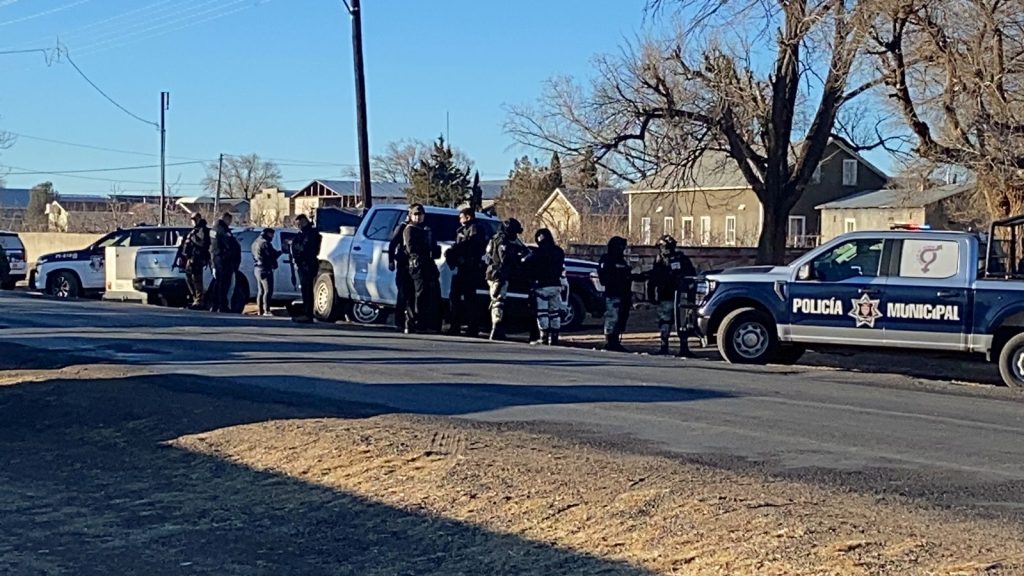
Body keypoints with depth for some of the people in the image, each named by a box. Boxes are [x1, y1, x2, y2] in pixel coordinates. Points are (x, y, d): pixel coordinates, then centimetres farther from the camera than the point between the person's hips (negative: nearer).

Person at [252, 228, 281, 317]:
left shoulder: (255, 243, 19)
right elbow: (273, 254, -15)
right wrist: (280, 251, 3)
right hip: (265, 269, -10)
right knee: (268, 290, -12)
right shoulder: (265, 243, -12)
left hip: (257, 268, 10)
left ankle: (260, 311, 13)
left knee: (260, 291, 12)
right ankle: (266, 311, -18)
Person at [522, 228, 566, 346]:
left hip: (542, 285, -6)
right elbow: (562, 269, 13)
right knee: (555, 312, 10)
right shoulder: (559, 252, 10)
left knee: (542, 312, -3)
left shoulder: (538, 252, -10)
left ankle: (544, 338, -8)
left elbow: (525, 262, -16)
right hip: (556, 285, 6)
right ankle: (554, 338, 10)